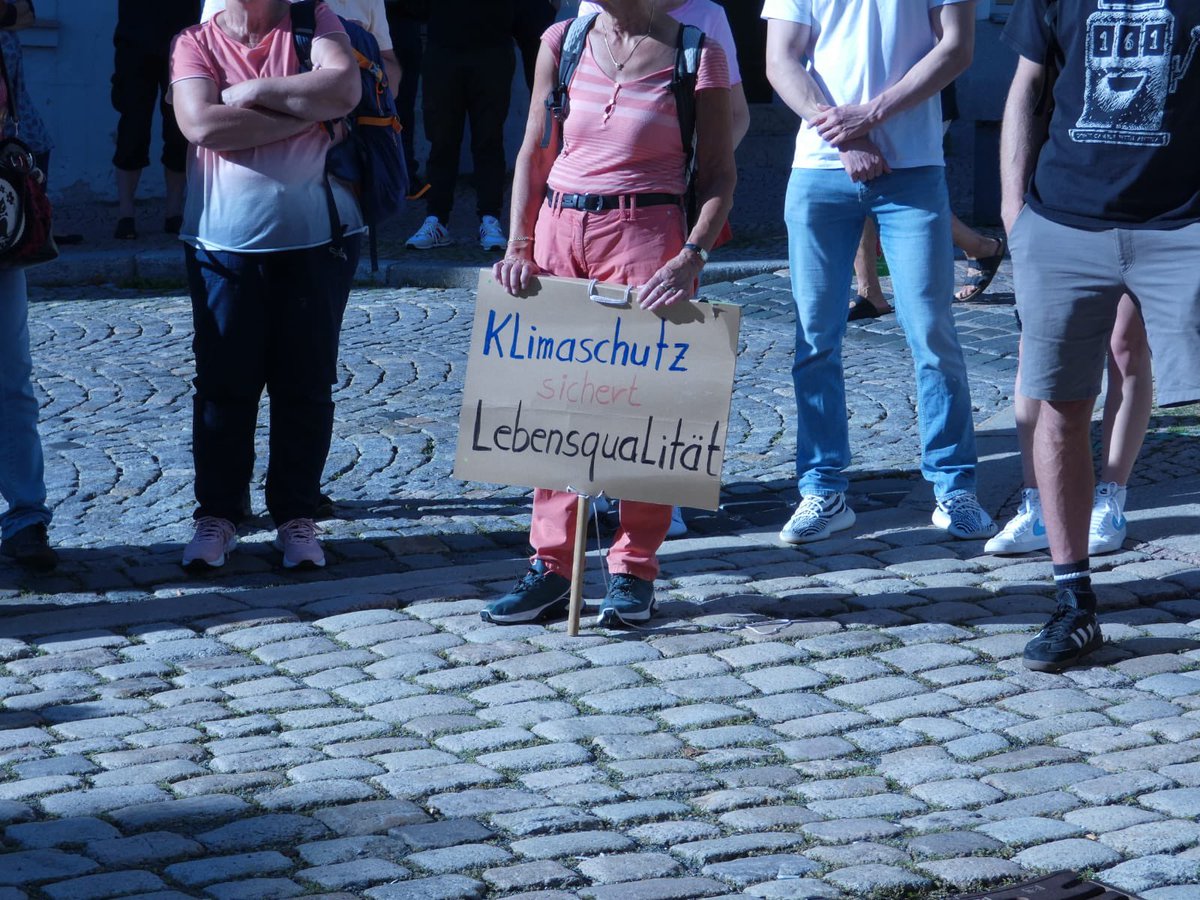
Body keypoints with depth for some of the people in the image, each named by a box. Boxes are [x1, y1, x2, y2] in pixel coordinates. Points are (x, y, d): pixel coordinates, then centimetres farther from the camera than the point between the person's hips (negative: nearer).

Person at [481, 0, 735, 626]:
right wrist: (520, 246, 0)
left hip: (646, 233, -4)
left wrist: (692, 257, -14)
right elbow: (534, 154, 11)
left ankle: (634, 573, 7)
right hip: (561, 229, 4)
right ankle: (551, 568, 11)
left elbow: (719, 173, -2)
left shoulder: (694, 53, -3)